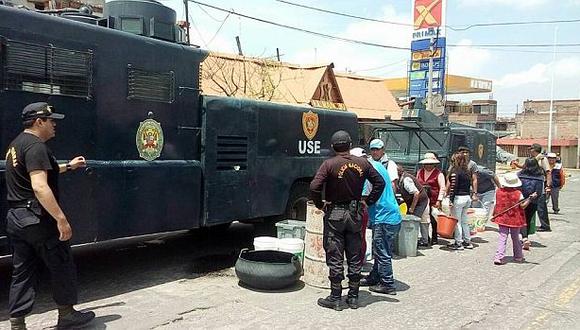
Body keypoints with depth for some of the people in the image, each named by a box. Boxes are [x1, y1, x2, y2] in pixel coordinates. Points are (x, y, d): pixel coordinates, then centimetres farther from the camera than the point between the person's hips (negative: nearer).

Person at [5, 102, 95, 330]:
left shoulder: (16, 144, 15)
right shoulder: (35, 146, -16)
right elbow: (40, 187, -27)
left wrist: (68, 166, 34)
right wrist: (61, 219, -28)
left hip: (15, 218, 9)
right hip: (37, 219, -9)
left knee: (22, 272, 12)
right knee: (62, 266, 6)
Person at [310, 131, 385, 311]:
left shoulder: (329, 164, -12)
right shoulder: (362, 163, 0)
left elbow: (314, 187, -20)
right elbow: (380, 182, 6)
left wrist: (320, 205, -4)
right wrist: (368, 202, 11)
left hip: (335, 214, -4)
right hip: (355, 214, 4)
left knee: (335, 258, 4)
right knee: (355, 258, 12)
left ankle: (335, 298, 9)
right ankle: (353, 297, 20)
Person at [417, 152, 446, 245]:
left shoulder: (438, 174, -1)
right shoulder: (420, 172, 14)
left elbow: (442, 188, -3)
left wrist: (439, 200, -8)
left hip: (433, 201, -4)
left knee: (433, 220, 0)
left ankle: (434, 238, 13)